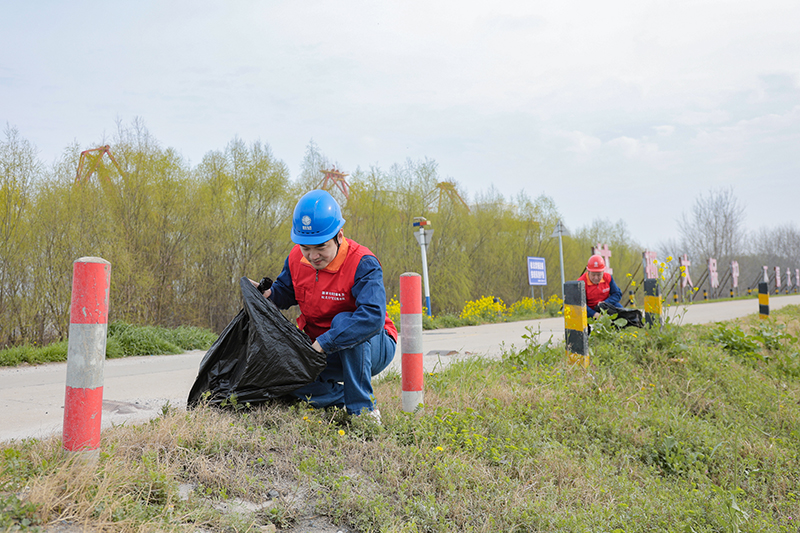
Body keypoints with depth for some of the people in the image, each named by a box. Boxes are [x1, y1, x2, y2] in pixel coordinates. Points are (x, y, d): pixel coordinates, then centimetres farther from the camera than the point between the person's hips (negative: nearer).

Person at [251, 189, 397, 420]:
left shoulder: (362, 264, -25)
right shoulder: (297, 258, -5)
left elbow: (372, 317, -38)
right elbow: (285, 292, 14)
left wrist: (324, 342, -43)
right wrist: (268, 293, -11)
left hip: (373, 348, -5)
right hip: (322, 351, 6)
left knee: (343, 321, -36)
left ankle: (362, 408, -24)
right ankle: (346, 397, 4)